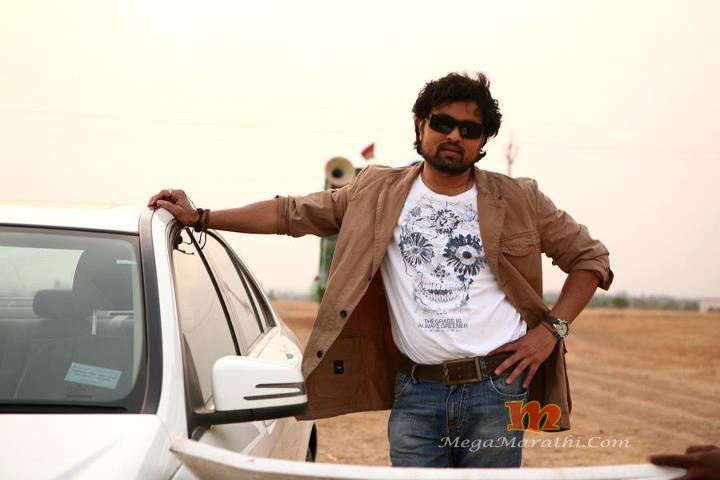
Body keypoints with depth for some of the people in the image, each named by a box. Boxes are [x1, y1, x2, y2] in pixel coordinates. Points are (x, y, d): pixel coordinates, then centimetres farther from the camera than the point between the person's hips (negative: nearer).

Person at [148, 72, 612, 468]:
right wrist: (200, 217, 9)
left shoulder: (519, 201, 3)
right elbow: (292, 213, 11)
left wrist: (552, 329, -1)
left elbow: (590, 256, 11)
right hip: (415, 395, 1)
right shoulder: (377, 194, 6)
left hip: (496, 392, -1)